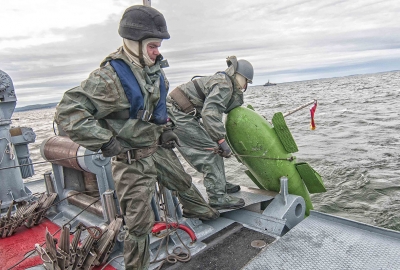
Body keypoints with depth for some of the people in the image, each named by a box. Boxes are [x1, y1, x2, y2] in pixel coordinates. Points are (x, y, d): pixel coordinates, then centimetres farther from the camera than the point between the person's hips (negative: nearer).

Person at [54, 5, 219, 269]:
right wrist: (106, 142, -26)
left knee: (184, 183, 28)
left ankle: (202, 212, 58)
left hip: (159, 148, 8)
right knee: (140, 220, 2)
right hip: (132, 161, -7)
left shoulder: (154, 68, 1)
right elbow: (68, 111, -25)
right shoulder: (109, 76, -24)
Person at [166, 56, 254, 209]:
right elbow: (209, 112, -29)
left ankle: (220, 184, 24)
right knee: (210, 148, -12)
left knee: (214, 147, 13)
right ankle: (218, 197, -9)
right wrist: (221, 140, -30)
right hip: (178, 114, -10)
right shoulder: (224, 85, -16)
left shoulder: (221, 80, 17)